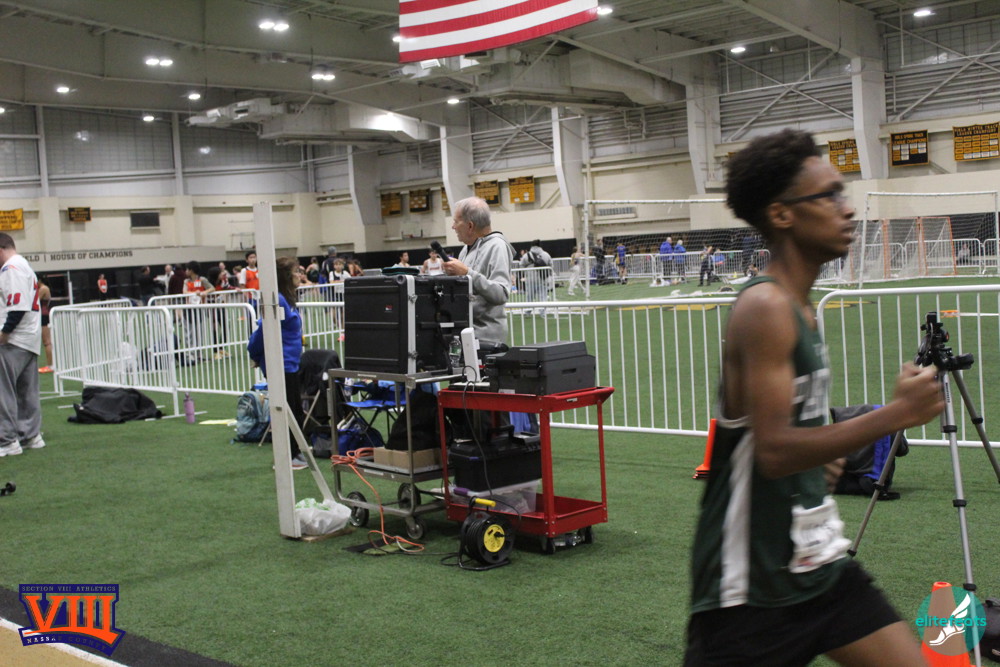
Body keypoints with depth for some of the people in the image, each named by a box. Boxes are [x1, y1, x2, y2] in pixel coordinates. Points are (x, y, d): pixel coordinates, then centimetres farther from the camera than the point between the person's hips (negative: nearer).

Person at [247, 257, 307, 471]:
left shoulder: (288, 299, 11)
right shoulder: (278, 300, -20)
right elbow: (263, 329, -20)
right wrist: (256, 355, -7)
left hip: (290, 364, 10)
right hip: (281, 365, -10)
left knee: (297, 411, 16)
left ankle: (295, 452, 27)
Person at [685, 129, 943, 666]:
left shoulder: (799, 307, 9)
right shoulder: (765, 308, -19)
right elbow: (774, 451, -27)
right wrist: (897, 414, -24)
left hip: (815, 559, 9)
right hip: (753, 584, -9)